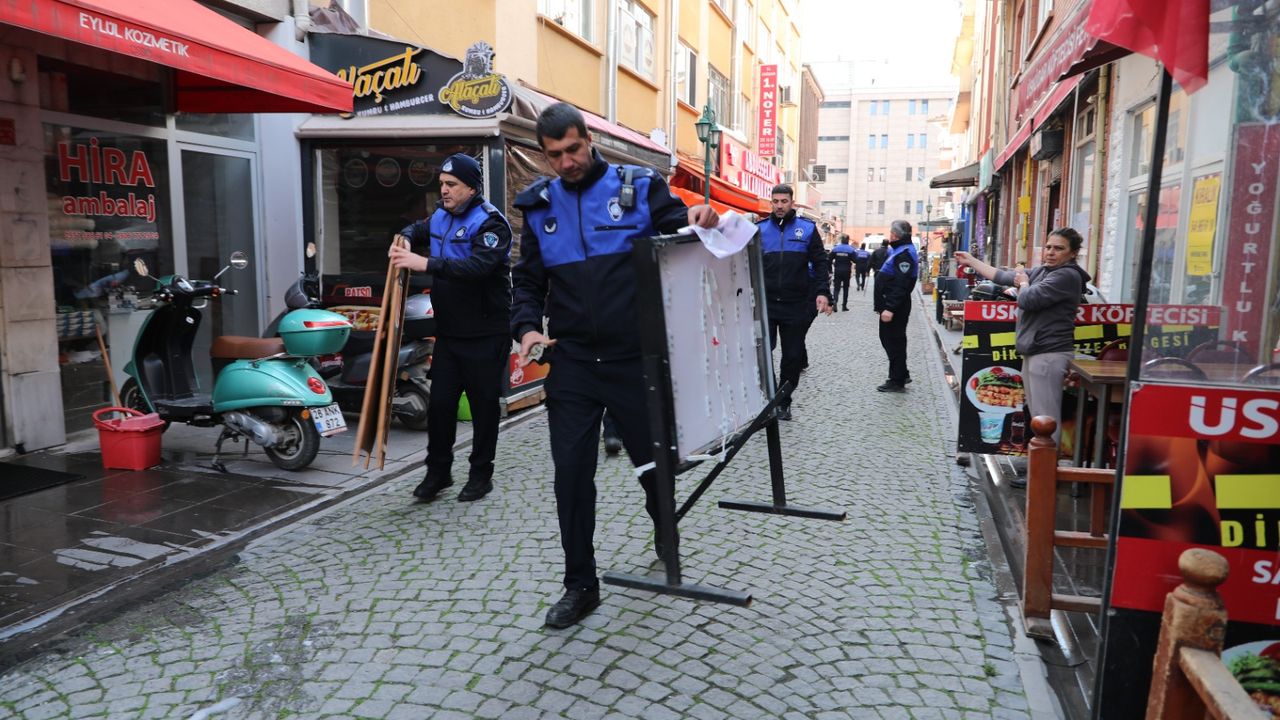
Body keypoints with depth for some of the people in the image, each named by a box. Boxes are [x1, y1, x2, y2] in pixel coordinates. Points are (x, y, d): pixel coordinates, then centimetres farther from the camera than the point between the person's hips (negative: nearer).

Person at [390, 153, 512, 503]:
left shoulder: (490, 222, -13)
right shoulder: (440, 216, 11)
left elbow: (477, 266, -30)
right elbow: (418, 230, 32)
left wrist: (426, 263, -35)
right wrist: (405, 239, 8)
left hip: (485, 336, -6)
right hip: (448, 333, 7)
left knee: (483, 405, 4)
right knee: (439, 403, 7)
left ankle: (481, 474, 19)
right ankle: (437, 471, 22)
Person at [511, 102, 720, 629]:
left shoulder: (638, 186, 1)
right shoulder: (539, 206, 10)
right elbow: (528, 280, 14)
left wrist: (698, 222, -24)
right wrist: (527, 327, -4)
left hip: (635, 357, -2)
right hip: (571, 362, 2)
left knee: (652, 459, 12)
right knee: (571, 471, 2)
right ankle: (580, 584, 18)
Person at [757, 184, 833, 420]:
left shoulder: (807, 228, 3)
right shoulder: (759, 229, 5)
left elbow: (820, 262, 2)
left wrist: (823, 292, -10)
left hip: (796, 305, 0)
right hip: (765, 303, 0)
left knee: (792, 356, 8)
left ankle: (784, 403, 21)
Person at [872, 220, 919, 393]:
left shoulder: (905, 254, -17)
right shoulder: (897, 250, 16)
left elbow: (901, 285, -26)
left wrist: (890, 308, -29)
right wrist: (881, 304, 24)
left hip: (895, 307, -11)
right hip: (889, 305, 11)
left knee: (894, 342, -3)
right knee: (888, 339, 17)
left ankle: (897, 381, 4)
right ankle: (902, 374, 27)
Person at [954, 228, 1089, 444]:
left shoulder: (1067, 276, -13)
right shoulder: (1041, 271, 16)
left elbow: (1027, 300, -19)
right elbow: (1004, 276, 24)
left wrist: (1024, 284, 3)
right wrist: (971, 261, 28)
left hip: (1049, 354, -10)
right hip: (1034, 352, 10)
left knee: (1046, 417, -11)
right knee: (1037, 415, 12)